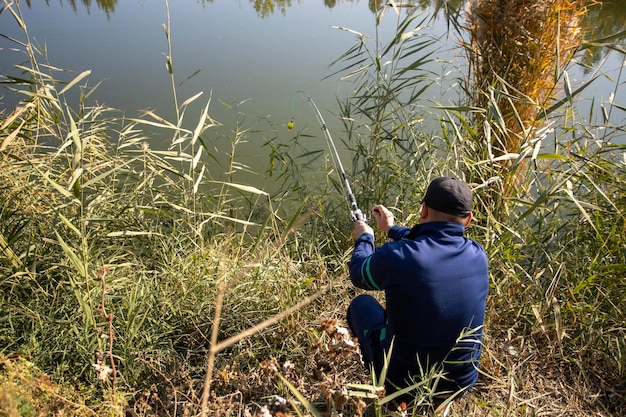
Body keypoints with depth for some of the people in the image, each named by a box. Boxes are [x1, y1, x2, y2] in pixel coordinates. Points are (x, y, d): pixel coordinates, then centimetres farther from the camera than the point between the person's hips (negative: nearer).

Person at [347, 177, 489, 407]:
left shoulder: (394, 256, -26)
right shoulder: (478, 255, -11)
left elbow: (358, 274, -2)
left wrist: (364, 238, 17)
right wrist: (392, 229, 24)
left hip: (403, 383, -4)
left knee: (361, 303, 19)